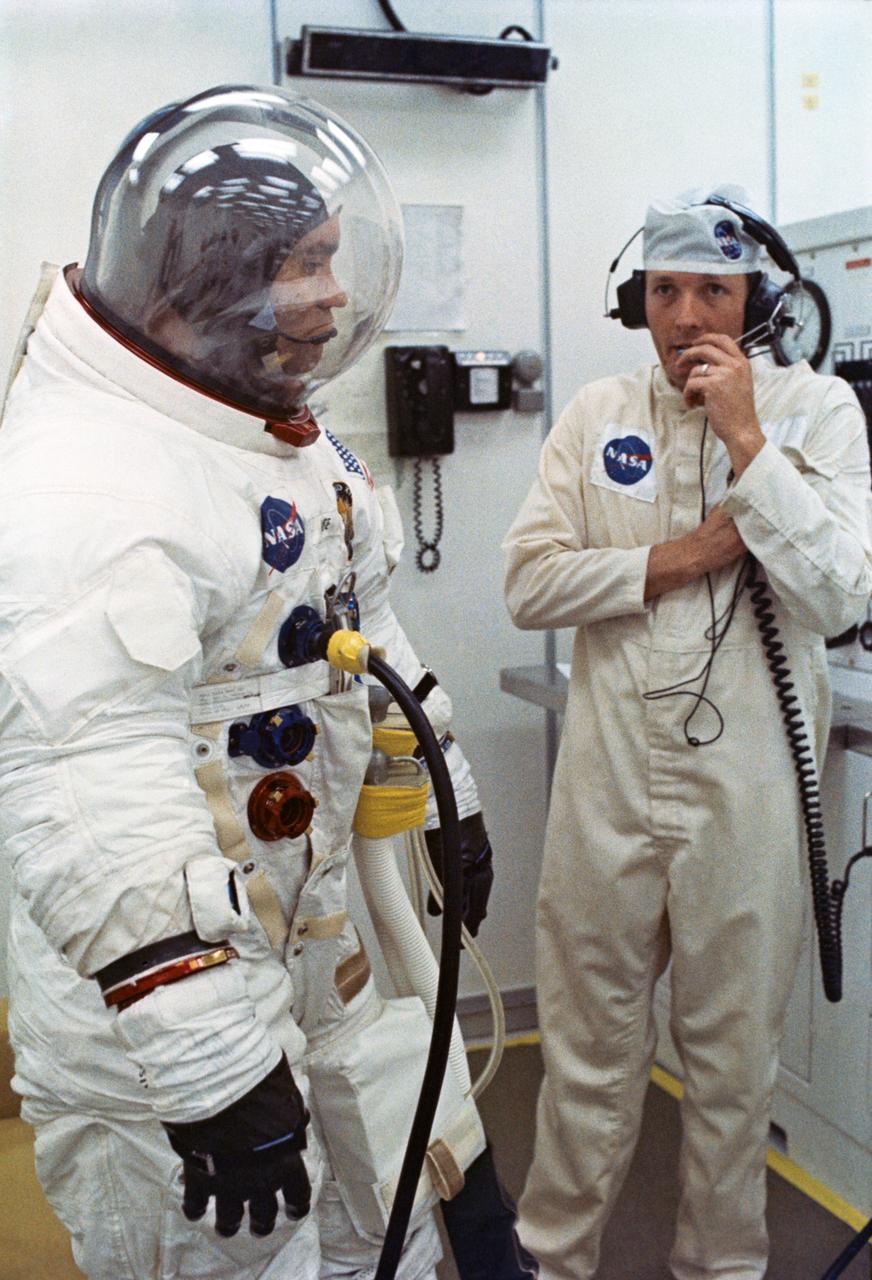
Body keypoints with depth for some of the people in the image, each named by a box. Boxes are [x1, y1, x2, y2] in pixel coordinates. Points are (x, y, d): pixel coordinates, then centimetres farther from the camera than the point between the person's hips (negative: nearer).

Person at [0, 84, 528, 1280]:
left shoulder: (282, 431, 7)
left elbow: (360, 621, 19)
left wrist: (445, 793, 24)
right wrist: (213, 1064, -33)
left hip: (317, 946, 9)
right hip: (157, 1009, -9)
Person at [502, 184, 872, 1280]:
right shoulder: (598, 412, 5)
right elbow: (529, 582, -4)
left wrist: (744, 438, -17)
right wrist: (683, 558, -13)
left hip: (746, 786, -1)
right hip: (610, 777, 1)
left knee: (734, 1055, 14)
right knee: (588, 1045, 13)